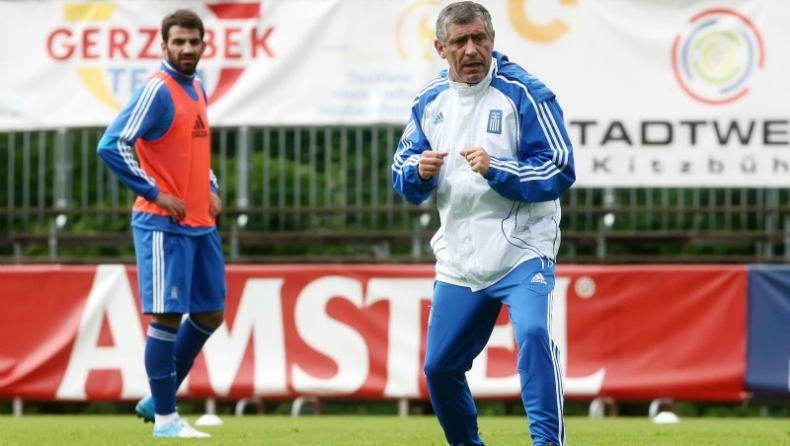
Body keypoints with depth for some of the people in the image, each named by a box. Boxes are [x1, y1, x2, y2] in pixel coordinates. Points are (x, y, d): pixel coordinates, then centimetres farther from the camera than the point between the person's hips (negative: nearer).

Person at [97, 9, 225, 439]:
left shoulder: (197, 89, 13)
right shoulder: (156, 90, -13)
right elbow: (112, 146, -20)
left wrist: (210, 188, 12)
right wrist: (155, 193, -18)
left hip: (201, 224, 9)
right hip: (163, 224, -9)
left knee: (210, 314, 13)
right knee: (167, 316, -6)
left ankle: (158, 400, 23)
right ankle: (165, 419, 1)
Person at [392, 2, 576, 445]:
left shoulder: (524, 93, -10)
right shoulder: (430, 100, 6)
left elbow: (560, 171, -14)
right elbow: (402, 176, 12)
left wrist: (496, 169, -26)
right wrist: (419, 172, -12)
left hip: (520, 251, -6)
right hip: (458, 260, 6)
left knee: (533, 334, -29)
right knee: (439, 367, 11)